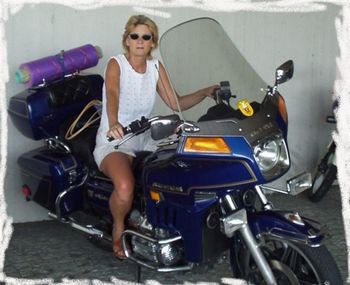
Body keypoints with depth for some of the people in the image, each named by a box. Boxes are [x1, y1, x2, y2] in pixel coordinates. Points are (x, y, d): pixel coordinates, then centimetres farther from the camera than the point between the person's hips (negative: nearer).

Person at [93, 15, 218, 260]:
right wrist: (113, 123, -52)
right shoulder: (116, 64, -10)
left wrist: (205, 92, -13)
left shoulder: (156, 66, 7)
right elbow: (112, 94, -32)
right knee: (125, 188, -35)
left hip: (144, 141, 6)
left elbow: (175, 103, 2)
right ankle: (118, 229, 0)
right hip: (113, 142, -6)